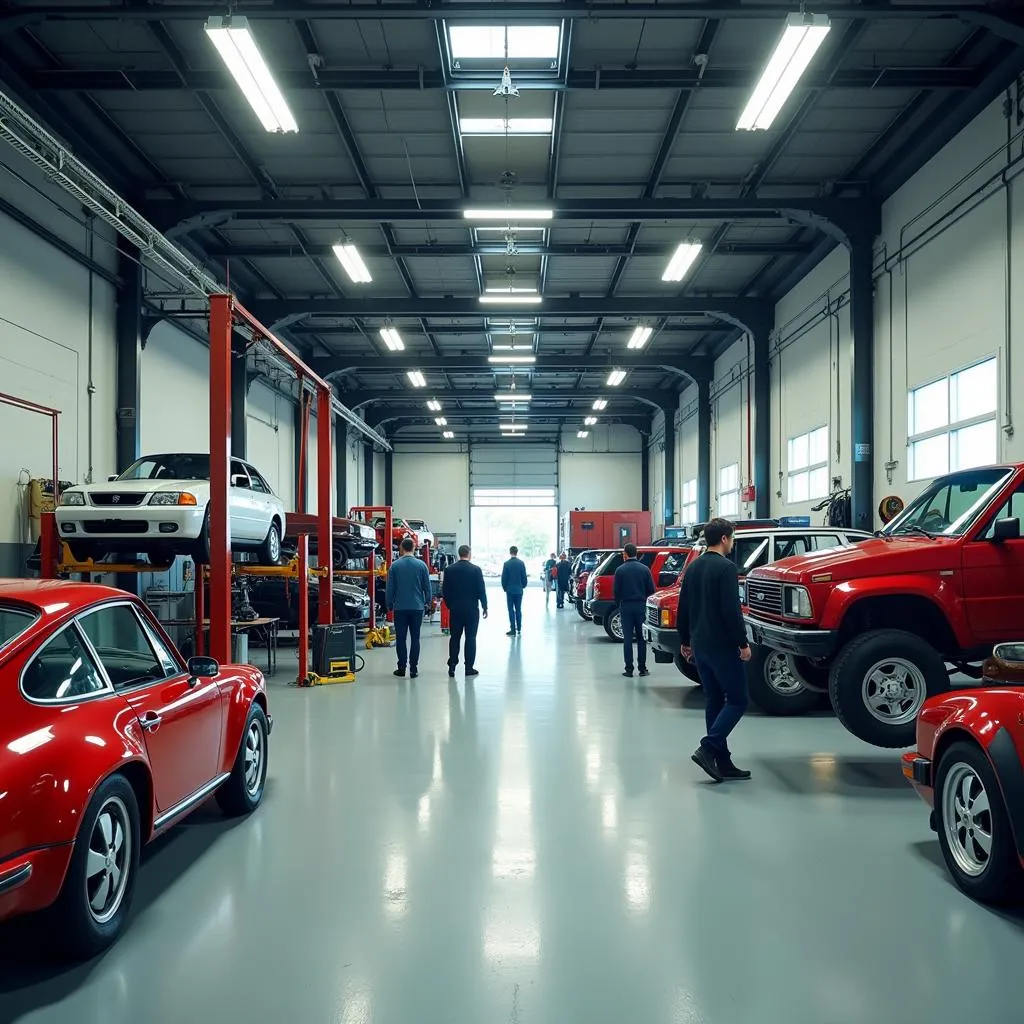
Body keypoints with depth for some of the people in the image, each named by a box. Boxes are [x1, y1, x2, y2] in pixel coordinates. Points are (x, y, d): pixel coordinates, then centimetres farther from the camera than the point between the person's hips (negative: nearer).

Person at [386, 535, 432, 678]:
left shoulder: (395, 565, -3)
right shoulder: (421, 565, -3)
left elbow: (390, 587, 2)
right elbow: (427, 586, 2)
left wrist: (389, 604, 13)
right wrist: (428, 602, 16)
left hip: (400, 607, 0)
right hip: (417, 607, 0)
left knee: (401, 638, 6)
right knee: (415, 638, 5)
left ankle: (402, 667, 8)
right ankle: (413, 668, 2)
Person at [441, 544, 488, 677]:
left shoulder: (449, 570, -1)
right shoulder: (476, 569, -8)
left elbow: (444, 590, 2)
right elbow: (481, 590, -7)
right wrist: (484, 607, 3)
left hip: (455, 609, 2)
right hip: (472, 609, -2)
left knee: (454, 638, 7)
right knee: (471, 638, 4)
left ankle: (452, 667, 6)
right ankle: (469, 667, 6)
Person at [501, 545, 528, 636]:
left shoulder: (506, 564, -10)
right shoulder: (521, 563, -4)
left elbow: (503, 578, -6)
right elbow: (524, 576, 0)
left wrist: (504, 587, 8)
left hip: (510, 590, -2)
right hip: (519, 590, 2)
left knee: (511, 610, 2)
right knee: (518, 610, 11)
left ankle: (513, 629, 0)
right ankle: (519, 629, 15)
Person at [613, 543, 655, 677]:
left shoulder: (620, 570, -7)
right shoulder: (644, 569, 0)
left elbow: (616, 591, -6)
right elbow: (651, 589, 1)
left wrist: (619, 604, 11)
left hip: (626, 607, -2)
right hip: (641, 606, 2)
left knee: (627, 638, 2)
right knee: (641, 637, 8)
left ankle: (629, 669, 1)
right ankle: (642, 668, 8)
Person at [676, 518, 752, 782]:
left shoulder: (693, 567, 11)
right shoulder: (726, 567, -14)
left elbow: (683, 608, 16)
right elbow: (731, 611, -20)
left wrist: (685, 640, 24)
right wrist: (743, 643, -13)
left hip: (699, 645, 8)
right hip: (722, 646, -8)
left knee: (714, 701, 11)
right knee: (737, 700, -1)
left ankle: (723, 762, 13)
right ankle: (708, 748, -12)